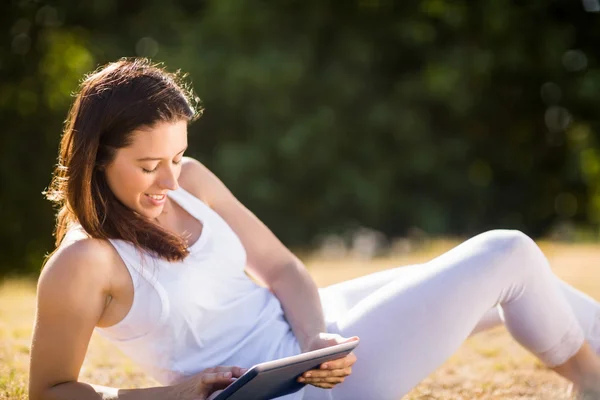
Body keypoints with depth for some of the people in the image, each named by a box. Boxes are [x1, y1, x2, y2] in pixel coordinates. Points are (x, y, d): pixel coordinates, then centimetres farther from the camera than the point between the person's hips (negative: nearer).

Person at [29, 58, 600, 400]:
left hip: (303, 329, 8)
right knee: (509, 256, -5)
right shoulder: (81, 264, -20)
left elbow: (281, 268, 3)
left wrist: (316, 336, -17)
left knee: (515, 280, 15)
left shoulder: (189, 180, 0)